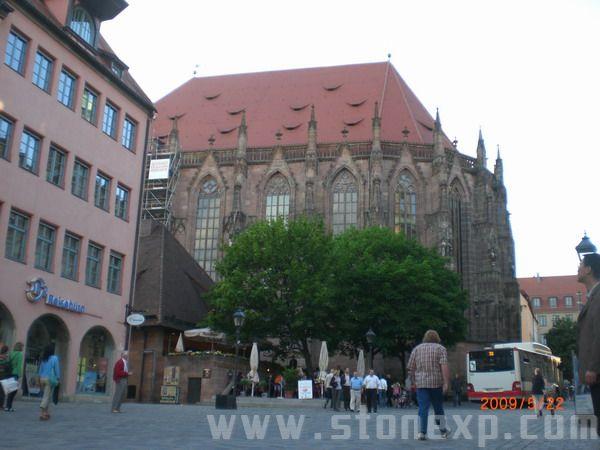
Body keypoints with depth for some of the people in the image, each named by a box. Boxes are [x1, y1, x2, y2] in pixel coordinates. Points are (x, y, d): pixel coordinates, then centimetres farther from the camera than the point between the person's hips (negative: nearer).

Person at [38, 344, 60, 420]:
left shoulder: (43, 359, 8)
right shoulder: (54, 358, -8)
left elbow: (40, 369, 12)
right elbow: (57, 369, -8)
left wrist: (40, 378, 18)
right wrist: (58, 378, -1)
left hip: (42, 379, 6)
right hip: (50, 379, -6)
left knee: (46, 396, 17)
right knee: (47, 396, -4)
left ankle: (46, 412, 21)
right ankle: (42, 413, -11)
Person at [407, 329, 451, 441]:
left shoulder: (416, 348, 11)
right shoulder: (440, 348, 3)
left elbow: (411, 368, 10)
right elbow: (444, 366, -11)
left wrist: (413, 381, 22)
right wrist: (446, 382, -14)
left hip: (421, 383, 1)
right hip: (436, 382, -1)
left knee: (423, 407, -1)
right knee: (438, 407, 14)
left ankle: (422, 432, -8)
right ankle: (443, 430, 24)